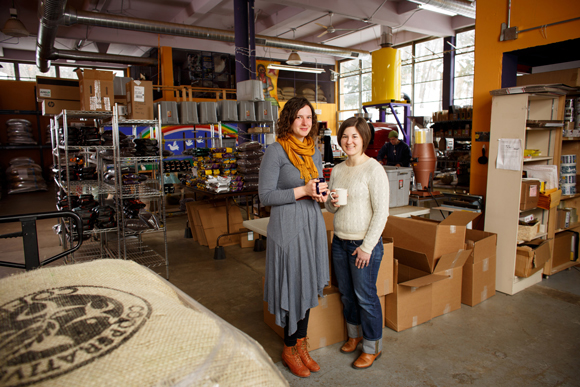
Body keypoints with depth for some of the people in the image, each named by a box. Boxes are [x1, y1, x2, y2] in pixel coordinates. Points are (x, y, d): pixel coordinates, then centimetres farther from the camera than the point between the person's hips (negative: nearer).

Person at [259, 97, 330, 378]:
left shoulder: (314, 151, 10)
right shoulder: (275, 152, -11)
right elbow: (265, 195, -14)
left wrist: (322, 194, -3)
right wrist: (302, 191, -19)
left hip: (313, 224, 7)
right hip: (287, 226, -7)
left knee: (308, 285, 14)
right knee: (293, 287, 2)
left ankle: (301, 344, 32)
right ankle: (289, 350, 24)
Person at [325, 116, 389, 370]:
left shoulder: (374, 169, -13)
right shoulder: (337, 170, 7)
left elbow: (381, 212, -15)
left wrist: (367, 246, -16)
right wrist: (332, 203, -9)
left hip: (364, 243, -6)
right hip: (339, 241, 7)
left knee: (365, 295, 5)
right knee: (346, 293, 17)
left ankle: (372, 347, 24)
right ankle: (354, 334, 39)